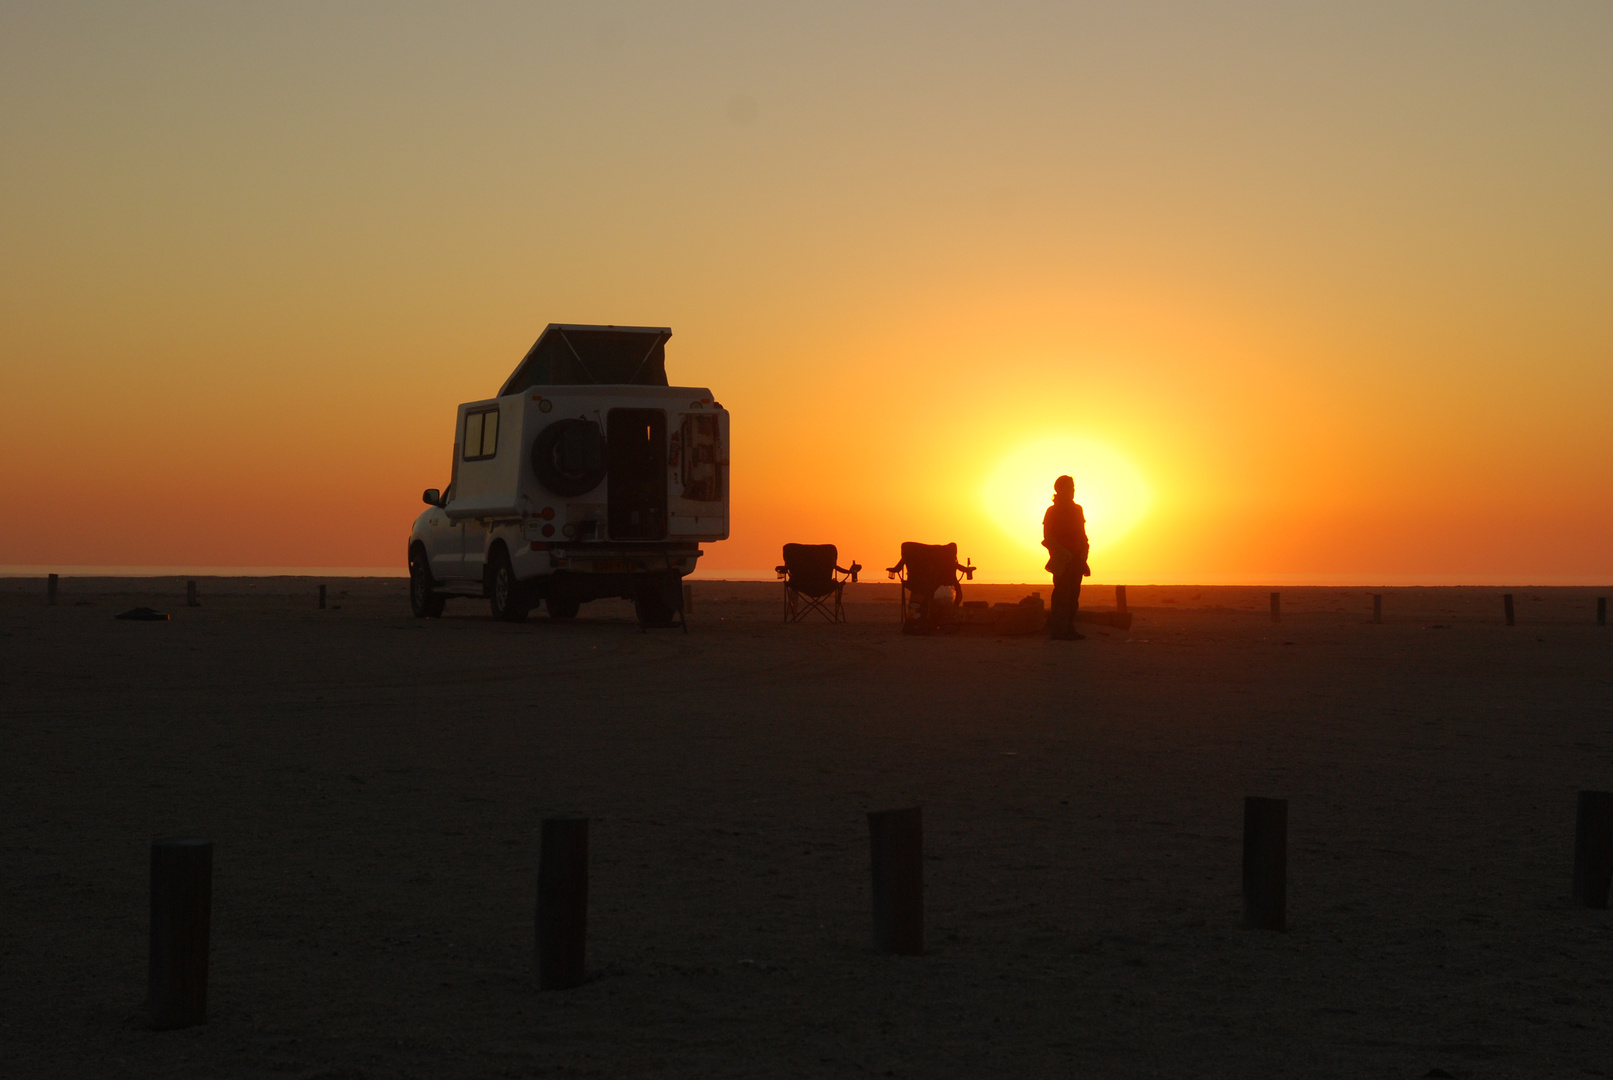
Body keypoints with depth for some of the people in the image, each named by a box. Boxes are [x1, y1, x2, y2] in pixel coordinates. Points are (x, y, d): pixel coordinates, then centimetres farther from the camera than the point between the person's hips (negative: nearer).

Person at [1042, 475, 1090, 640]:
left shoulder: (1077, 509, 15)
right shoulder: (1053, 511, -3)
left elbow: (1082, 534, 18)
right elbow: (1047, 536, -7)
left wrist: (1083, 553, 2)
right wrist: (1063, 552, -17)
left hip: (1076, 559, 6)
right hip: (1062, 560, -6)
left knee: (1073, 594, 5)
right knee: (1062, 594, -10)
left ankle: (1069, 629, 9)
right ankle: (1059, 630, -8)